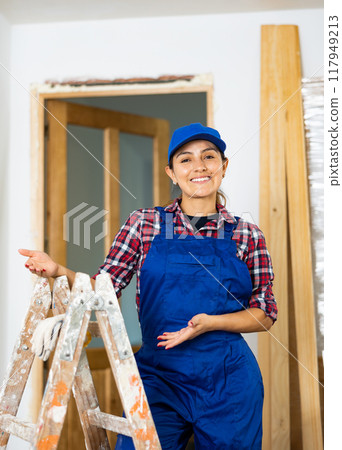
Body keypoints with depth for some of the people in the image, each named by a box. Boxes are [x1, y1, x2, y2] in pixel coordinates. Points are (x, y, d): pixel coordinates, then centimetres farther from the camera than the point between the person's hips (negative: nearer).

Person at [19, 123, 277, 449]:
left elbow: (265, 315, 4)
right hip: (158, 376, 0)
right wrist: (60, 272, -16)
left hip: (228, 381, 1)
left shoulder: (247, 235, 2)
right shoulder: (145, 223, 3)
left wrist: (210, 322, -13)